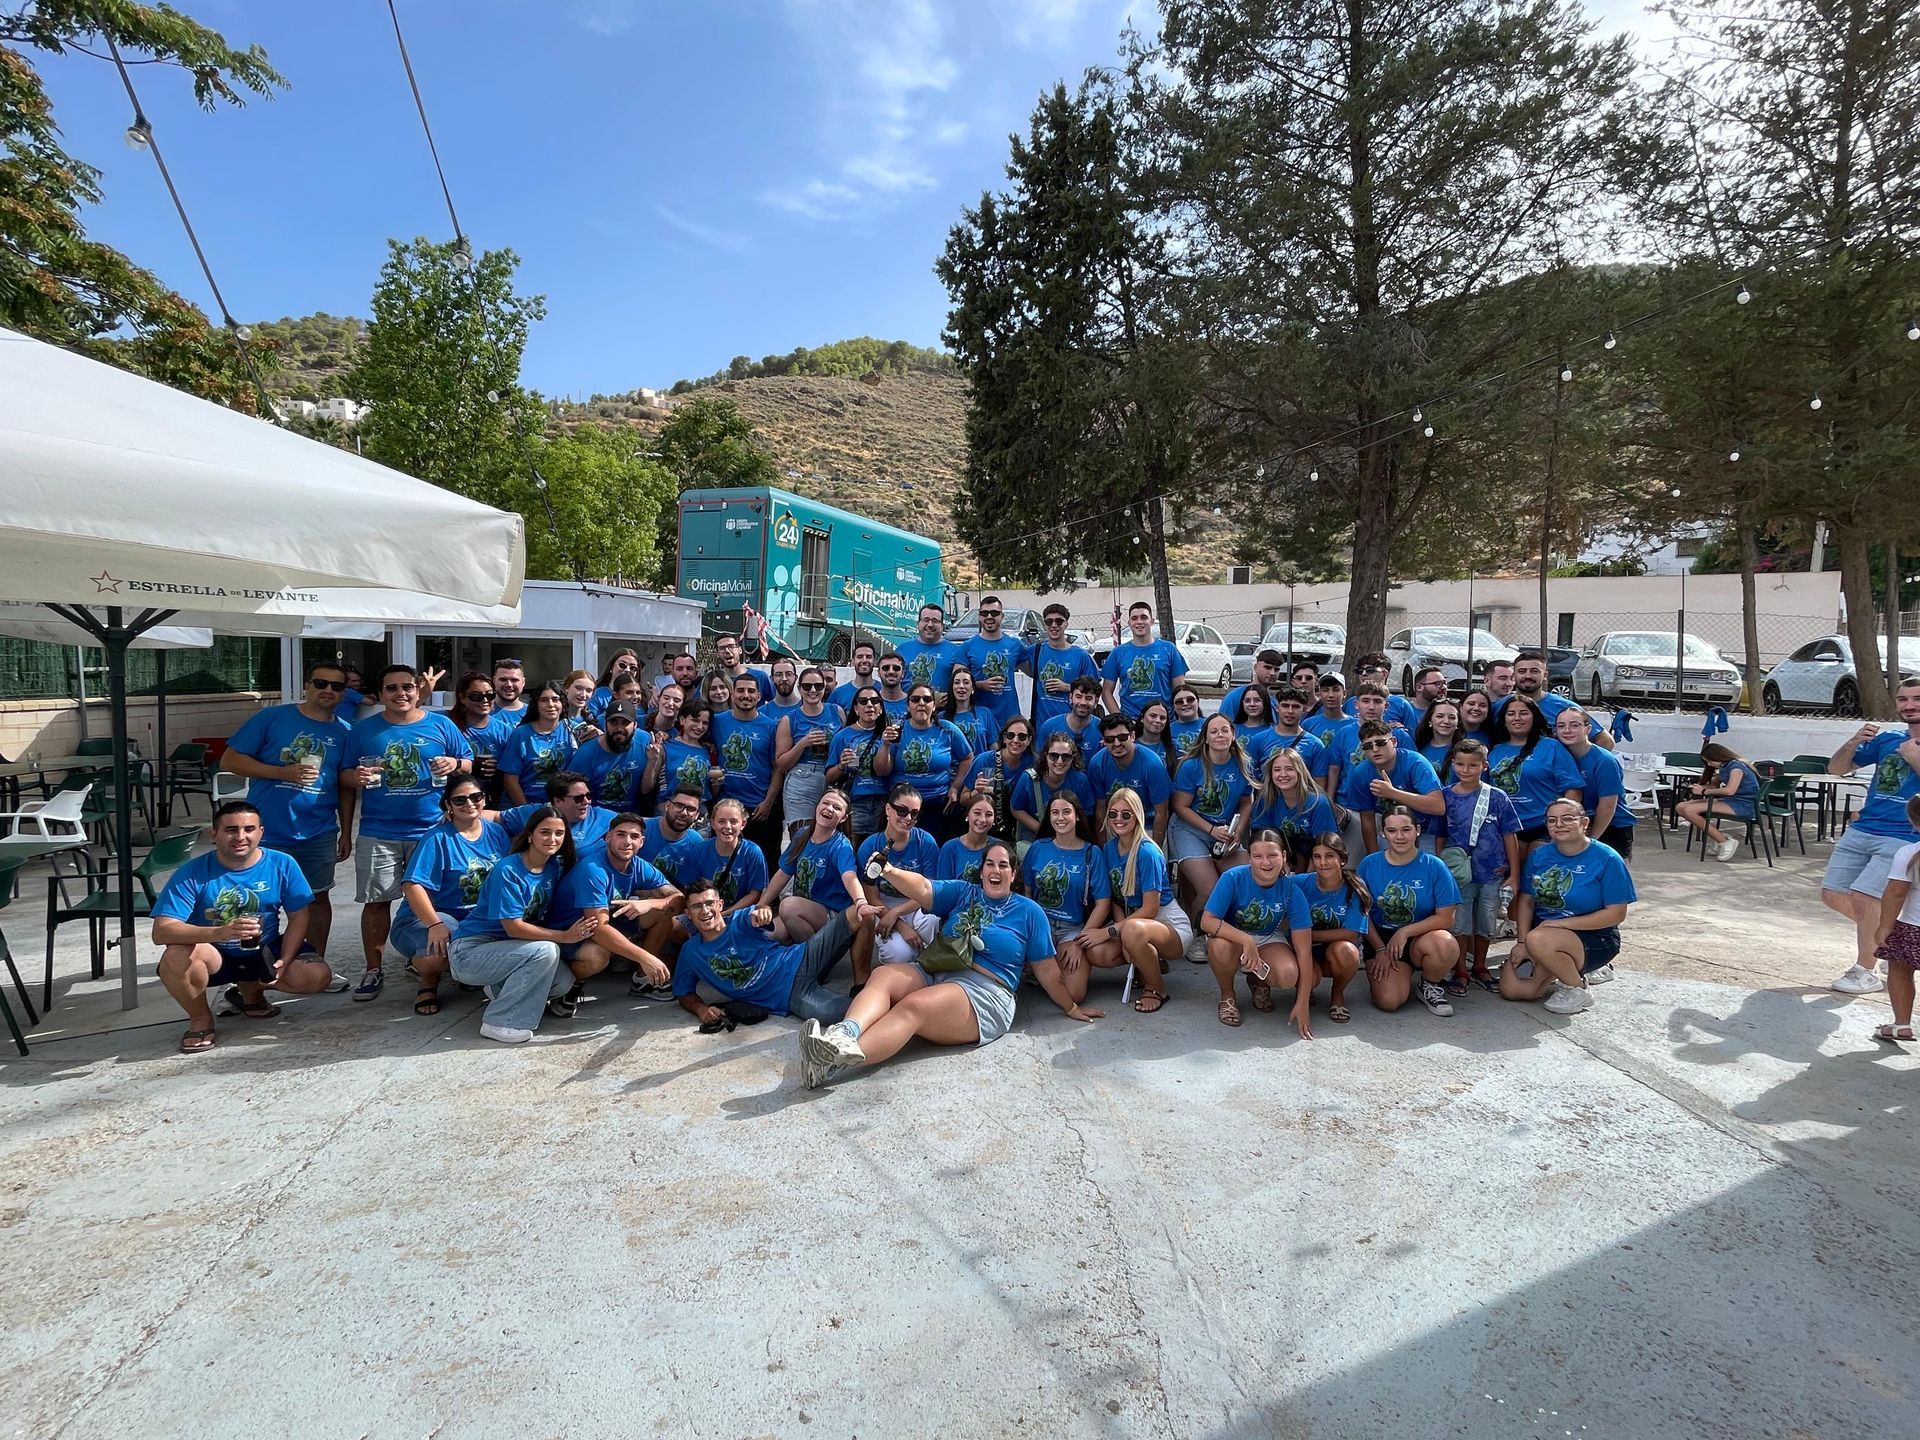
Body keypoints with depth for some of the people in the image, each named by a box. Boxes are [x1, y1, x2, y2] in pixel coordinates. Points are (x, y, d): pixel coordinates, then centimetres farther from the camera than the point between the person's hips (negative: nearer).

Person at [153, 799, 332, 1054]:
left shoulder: (282, 864, -10)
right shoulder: (192, 874, -17)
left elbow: (298, 918, -4)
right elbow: (161, 931, -25)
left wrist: (284, 962, -19)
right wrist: (220, 932, -43)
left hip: (265, 952, 2)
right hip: (214, 956, -2)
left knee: (318, 976, -21)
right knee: (176, 955, -35)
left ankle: (250, 990, 14)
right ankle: (200, 1019, -3)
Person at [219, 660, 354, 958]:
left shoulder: (344, 732, 5)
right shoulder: (271, 718, -4)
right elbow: (229, 761, -6)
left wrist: (345, 832, 9)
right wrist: (283, 772, -17)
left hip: (318, 834, 2)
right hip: (266, 832, -2)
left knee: (318, 898, 12)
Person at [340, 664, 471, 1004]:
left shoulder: (441, 726, 5)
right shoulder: (364, 730, 6)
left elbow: (470, 764, 8)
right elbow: (344, 778, 11)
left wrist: (455, 763, -13)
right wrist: (355, 776, -10)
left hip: (431, 831, 0)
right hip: (378, 833, 0)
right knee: (376, 901, 2)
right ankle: (374, 970, 14)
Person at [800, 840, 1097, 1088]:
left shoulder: (1028, 911, 11)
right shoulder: (961, 893, 17)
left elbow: (1047, 969, 15)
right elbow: (923, 890, -1)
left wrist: (1071, 1007, 15)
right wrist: (888, 872, -20)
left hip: (985, 995, -4)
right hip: (935, 976, 5)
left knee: (914, 1006, -33)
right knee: (882, 975, -25)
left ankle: (837, 1060, -54)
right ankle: (842, 1034, -54)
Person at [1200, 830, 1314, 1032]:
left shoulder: (1292, 892, -19)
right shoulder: (1233, 878, -24)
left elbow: (1304, 951, -18)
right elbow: (1207, 921, -26)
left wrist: (1302, 1005, -21)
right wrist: (1247, 941, -39)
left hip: (1268, 941, 2)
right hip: (1232, 936, -1)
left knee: (1289, 975, -30)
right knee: (1220, 946, -38)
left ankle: (1259, 982, 10)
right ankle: (1227, 996, -4)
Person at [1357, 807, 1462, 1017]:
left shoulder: (1434, 866, -7)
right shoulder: (1369, 864, -4)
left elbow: (1445, 918, -8)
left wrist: (1405, 932, -17)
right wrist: (1380, 949, -4)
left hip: (1422, 938, 0)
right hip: (1381, 939, 0)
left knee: (1446, 944, -36)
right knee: (1389, 1001, -22)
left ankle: (1431, 985, -1)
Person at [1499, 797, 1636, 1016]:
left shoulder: (1607, 860, -12)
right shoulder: (1539, 856, 3)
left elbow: (1616, 913, -14)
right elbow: (1526, 901, 5)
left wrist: (1561, 923, -19)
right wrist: (1521, 942, -9)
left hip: (1592, 938, -6)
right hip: (1541, 930, 6)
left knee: (1539, 941, -37)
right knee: (1511, 990, -8)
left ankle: (1577, 989, -8)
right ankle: (1574, 969, 18)